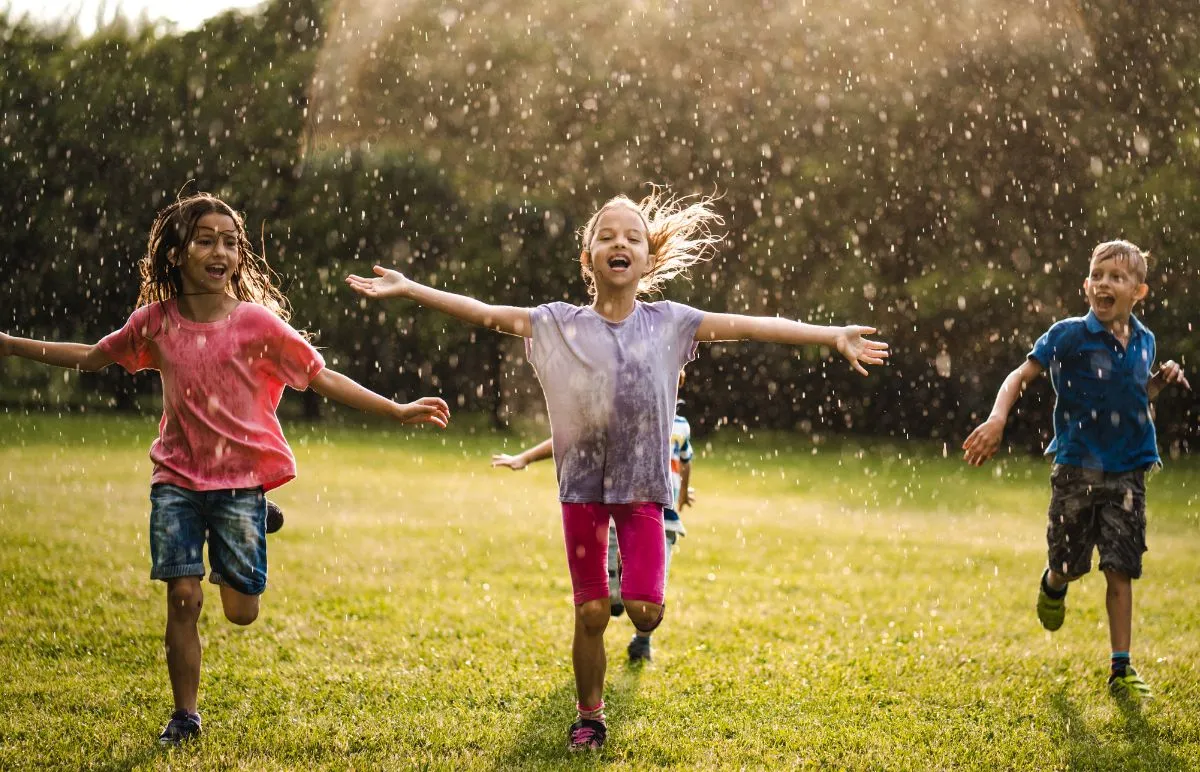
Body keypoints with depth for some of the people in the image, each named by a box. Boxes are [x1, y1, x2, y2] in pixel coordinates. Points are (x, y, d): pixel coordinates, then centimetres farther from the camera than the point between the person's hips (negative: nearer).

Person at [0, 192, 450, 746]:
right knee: (182, 599, -5)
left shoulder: (258, 322, -11)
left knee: (240, 611, 1)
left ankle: (252, 526, 34)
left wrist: (398, 411, -12)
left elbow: (324, 378, -7)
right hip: (177, 478, 2)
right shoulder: (156, 321, -2)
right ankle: (184, 716, 12)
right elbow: (93, 357, 13)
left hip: (240, 479, -2)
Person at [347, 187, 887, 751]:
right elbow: (487, 313, -4)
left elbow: (750, 326, -4)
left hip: (643, 487, 0)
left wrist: (833, 336, -8)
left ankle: (641, 596, 29)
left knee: (643, 610, -9)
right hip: (582, 486, 0)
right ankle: (589, 718, 23)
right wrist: (408, 289, -11)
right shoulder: (561, 324, 0)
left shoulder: (668, 322, 0)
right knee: (591, 612, 4)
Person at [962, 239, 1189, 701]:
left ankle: (1121, 670, 4)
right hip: (1077, 468, -3)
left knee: (1120, 571, 0)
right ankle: (1052, 586, 45)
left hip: (1126, 471, 3)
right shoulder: (1068, 335, -9)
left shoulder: (1143, 342, 6)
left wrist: (1161, 381, 0)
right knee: (1071, 564, 6)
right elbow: (1022, 375, -8)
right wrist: (997, 420, -23)